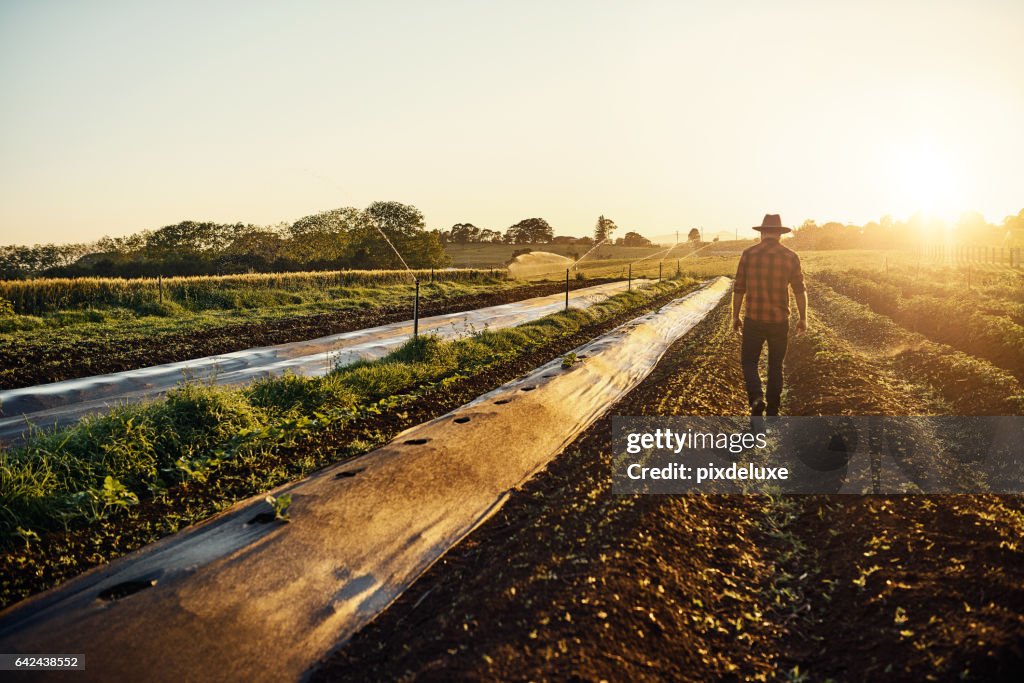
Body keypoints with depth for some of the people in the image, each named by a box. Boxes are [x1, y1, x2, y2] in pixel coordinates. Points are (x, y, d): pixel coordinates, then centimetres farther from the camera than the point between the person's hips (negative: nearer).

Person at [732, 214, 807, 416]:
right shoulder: (791, 256, -2)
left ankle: (756, 398, -14)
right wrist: (803, 319, 10)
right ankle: (772, 411, 21)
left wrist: (735, 316, 9)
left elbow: (739, 289, -1)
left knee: (749, 362, 11)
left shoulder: (748, 254, -4)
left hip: (754, 320, -1)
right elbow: (800, 291, -1)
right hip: (780, 321, 1)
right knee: (775, 366, 15)